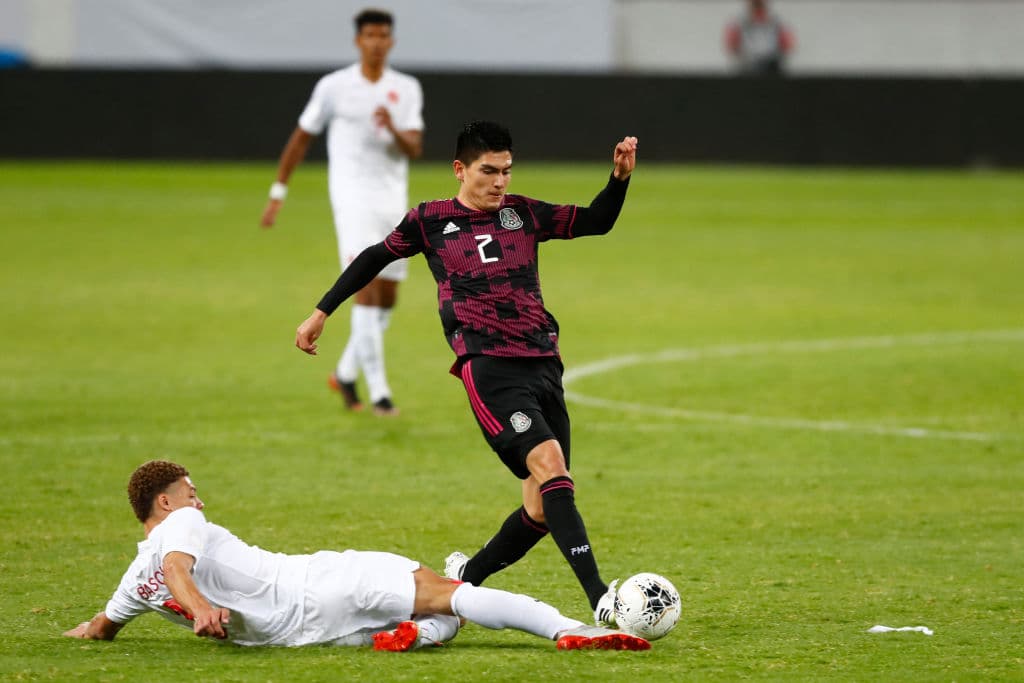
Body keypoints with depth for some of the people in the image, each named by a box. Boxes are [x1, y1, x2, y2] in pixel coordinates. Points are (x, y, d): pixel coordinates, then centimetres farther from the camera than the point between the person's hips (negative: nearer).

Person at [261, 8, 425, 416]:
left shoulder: (407, 89, 6)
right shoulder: (334, 87, -1)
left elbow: (414, 149, -2)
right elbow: (301, 138, 8)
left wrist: (393, 129, -24)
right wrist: (278, 194, 8)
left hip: (394, 200, 5)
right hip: (352, 198, -5)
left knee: (387, 299, 8)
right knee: (368, 288, -18)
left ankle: (345, 374, 29)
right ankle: (378, 392, -20)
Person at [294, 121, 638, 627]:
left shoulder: (524, 213, 16)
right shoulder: (430, 221, 8)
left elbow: (597, 221, 20)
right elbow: (375, 258, 22)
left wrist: (620, 177, 2)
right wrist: (322, 313, 25)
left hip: (543, 365, 5)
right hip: (488, 368, -5)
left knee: (544, 508, 1)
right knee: (549, 466, -25)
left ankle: (466, 576, 26)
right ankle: (600, 600, -33)